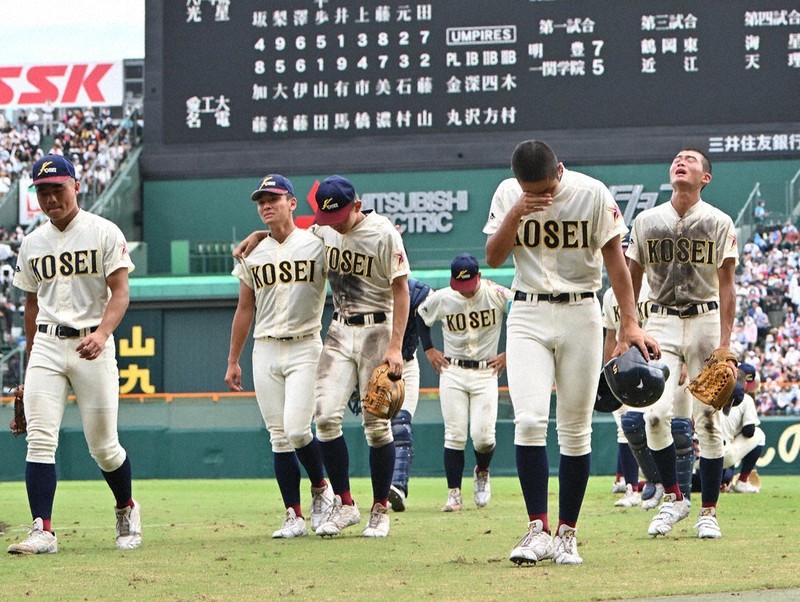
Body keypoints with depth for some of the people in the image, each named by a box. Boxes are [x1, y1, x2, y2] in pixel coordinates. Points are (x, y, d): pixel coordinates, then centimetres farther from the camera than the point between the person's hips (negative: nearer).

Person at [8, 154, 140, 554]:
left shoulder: (104, 233, -2)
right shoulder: (32, 243, 12)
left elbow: (120, 292, -9)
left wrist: (102, 333, -26)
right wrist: (31, 362, 19)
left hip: (91, 344, -3)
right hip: (47, 345, 4)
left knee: (103, 446, 1)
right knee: (40, 440, -11)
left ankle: (127, 510, 28)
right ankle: (42, 531, -14)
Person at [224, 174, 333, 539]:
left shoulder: (317, 246, -2)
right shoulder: (252, 256, 10)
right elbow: (245, 309, 16)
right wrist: (232, 361, 15)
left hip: (305, 347, -4)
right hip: (265, 350, 4)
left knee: (296, 429, -16)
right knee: (279, 437, 1)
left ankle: (321, 489, 10)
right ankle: (294, 516, 3)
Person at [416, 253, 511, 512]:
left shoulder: (497, 295, -8)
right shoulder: (441, 299, -2)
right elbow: (421, 318, 18)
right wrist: (429, 350, 10)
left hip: (485, 373, -1)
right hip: (452, 373, 1)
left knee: (482, 435, -10)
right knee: (455, 435, -5)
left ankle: (482, 472, 22)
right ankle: (454, 493, -1)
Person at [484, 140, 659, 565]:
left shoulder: (593, 194, -6)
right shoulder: (508, 195, 0)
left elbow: (614, 257, -2)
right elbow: (493, 257, -1)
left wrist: (629, 322, -8)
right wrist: (517, 213, -17)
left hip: (580, 315, -1)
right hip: (528, 316, 1)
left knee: (576, 430, 1)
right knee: (529, 420, -15)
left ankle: (567, 534, 10)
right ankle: (538, 531, -15)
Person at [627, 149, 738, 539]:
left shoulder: (718, 223, 1)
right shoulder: (647, 222, 8)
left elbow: (726, 286, -2)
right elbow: (632, 280, 13)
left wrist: (724, 342, -10)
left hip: (705, 320, -1)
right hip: (661, 322, 1)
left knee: (707, 419, -2)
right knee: (656, 413, -14)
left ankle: (709, 511, 7)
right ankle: (673, 498, 3)